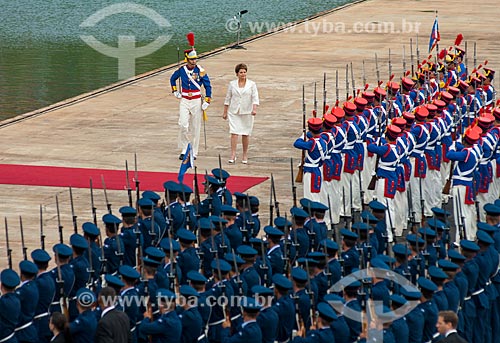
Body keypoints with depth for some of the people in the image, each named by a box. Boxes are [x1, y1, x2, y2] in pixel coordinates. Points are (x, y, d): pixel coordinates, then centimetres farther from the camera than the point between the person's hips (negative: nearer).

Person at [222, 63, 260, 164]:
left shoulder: (252, 84, 2)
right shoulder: (232, 84, 7)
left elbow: (255, 98, -5)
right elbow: (228, 98, 12)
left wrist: (254, 109, -21)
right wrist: (225, 112, 11)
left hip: (247, 113, -1)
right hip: (234, 112, 1)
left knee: (245, 134, 3)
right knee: (234, 133, -9)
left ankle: (245, 156, 13)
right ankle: (233, 155, -10)